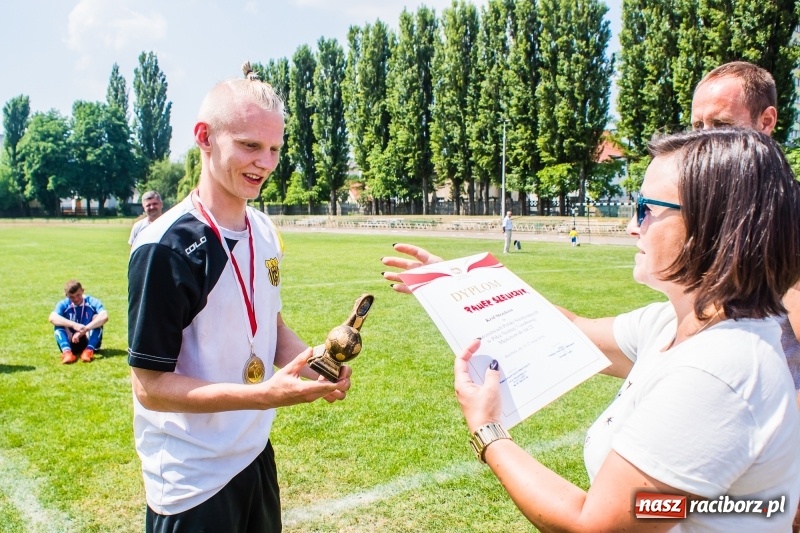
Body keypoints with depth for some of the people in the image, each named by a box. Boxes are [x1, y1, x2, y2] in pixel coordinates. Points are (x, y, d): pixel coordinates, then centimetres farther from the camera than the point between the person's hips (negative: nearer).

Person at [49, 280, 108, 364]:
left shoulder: (93, 302, -10)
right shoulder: (63, 304, -6)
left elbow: (104, 317, -30)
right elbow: (52, 318, -27)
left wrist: (84, 330, -40)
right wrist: (73, 325, -42)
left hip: (89, 342, -1)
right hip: (71, 344, 1)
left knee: (97, 318, -22)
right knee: (58, 323, -20)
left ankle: (89, 350, -35)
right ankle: (67, 351, -40)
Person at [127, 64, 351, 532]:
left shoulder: (264, 231, 0)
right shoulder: (166, 246, -22)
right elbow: (150, 385, -20)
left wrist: (316, 363, -9)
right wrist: (264, 394, -30)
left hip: (256, 454, 7)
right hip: (193, 484, -7)